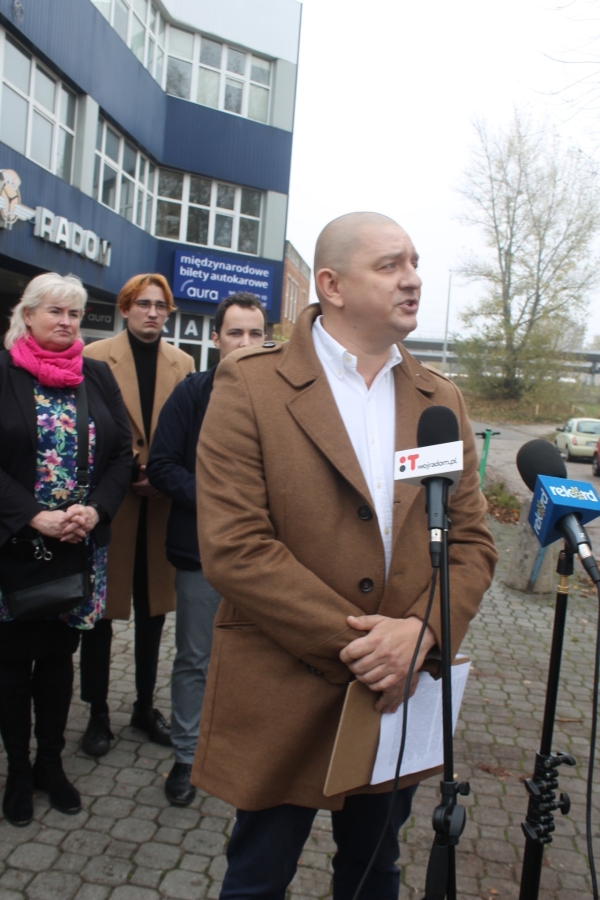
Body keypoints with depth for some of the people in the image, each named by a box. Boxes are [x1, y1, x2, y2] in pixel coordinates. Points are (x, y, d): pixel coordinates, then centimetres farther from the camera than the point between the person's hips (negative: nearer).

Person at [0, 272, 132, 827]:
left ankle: (50, 762, 31)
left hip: (83, 545, 3)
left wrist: (95, 511, -12)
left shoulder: (98, 376, 6)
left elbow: (123, 453, 3)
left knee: (59, 655, 14)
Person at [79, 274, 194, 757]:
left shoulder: (183, 363, 7)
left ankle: (146, 705, 30)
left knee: (153, 607, 13)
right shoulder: (95, 357, -3)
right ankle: (98, 712, 23)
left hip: (161, 505, 3)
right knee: (101, 607, 6)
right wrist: (121, 474, -13)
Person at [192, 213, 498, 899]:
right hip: (282, 700, -4)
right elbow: (233, 548, -18)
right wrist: (353, 645, -19)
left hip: (400, 698, 5)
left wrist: (422, 631, -16)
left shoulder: (441, 400, 5)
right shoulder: (249, 386, -11)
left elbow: (472, 541, 3)